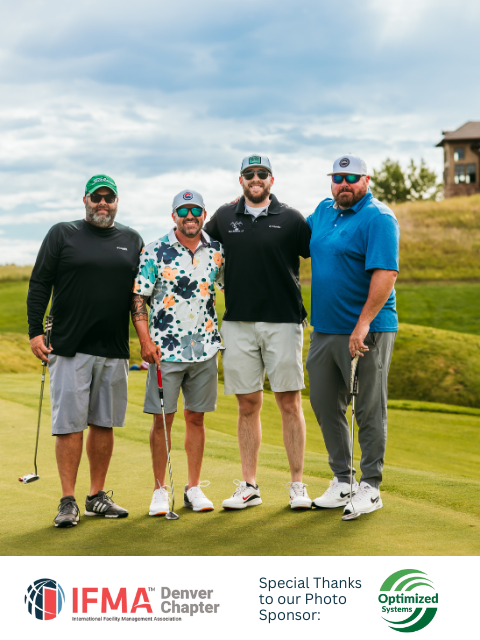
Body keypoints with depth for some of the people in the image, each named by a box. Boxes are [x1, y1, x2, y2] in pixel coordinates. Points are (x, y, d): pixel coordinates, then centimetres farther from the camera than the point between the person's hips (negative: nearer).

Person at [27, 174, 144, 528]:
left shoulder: (132, 240, 13)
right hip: (70, 349, -3)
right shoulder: (62, 234, 4)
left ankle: (98, 496, 18)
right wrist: (36, 331, -8)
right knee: (70, 424, -3)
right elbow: (39, 284, 1)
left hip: (115, 351, 3)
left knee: (104, 424, 8)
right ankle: (68, 501, 2)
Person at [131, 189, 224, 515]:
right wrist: (145, 340, -11)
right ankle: (160, 490, 11)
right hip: (165, 350, -3)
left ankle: (194, 488, 17)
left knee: (196, 417, 8)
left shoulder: (217, 252, 6)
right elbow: (139, 297, -3)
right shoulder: (155, 252, -3)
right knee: (163, 418, 1)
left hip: (205, 348, 3)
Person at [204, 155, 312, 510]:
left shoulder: (291, 219, 2)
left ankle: (297, 485, 7)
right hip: (238, 322, 2)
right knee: (248, 405, 6)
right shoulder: (224, 217, 10)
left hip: (283, 321, -2)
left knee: (290, 403, -1)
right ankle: (249, 486, 13)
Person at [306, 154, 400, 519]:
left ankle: (370, 488, 11)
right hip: (324, 329, 8)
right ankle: (342, 480, 27)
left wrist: (363, 323, -27)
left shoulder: (379, 218, -12)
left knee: (370, 410, 1)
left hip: (366, 331, -8)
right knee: (325, 404, 13)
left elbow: (385, 274, -21)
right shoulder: (323, 211, 13)